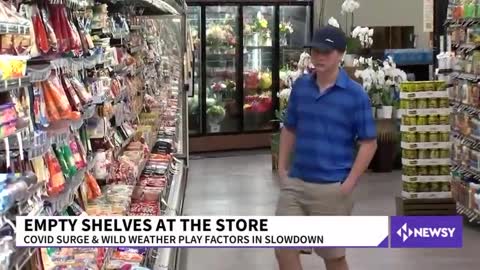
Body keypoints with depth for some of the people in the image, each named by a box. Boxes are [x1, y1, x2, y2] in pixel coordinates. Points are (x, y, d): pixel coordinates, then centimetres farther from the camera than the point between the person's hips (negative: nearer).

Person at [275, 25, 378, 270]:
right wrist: (282, 168, 5)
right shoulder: (300, 86, 4)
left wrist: (349, 184, -14)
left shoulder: (355, 94, -9)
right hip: (295, 182, 4)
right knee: (284, 249, 3)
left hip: (332, 188, -4)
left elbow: (369, 143, -8)